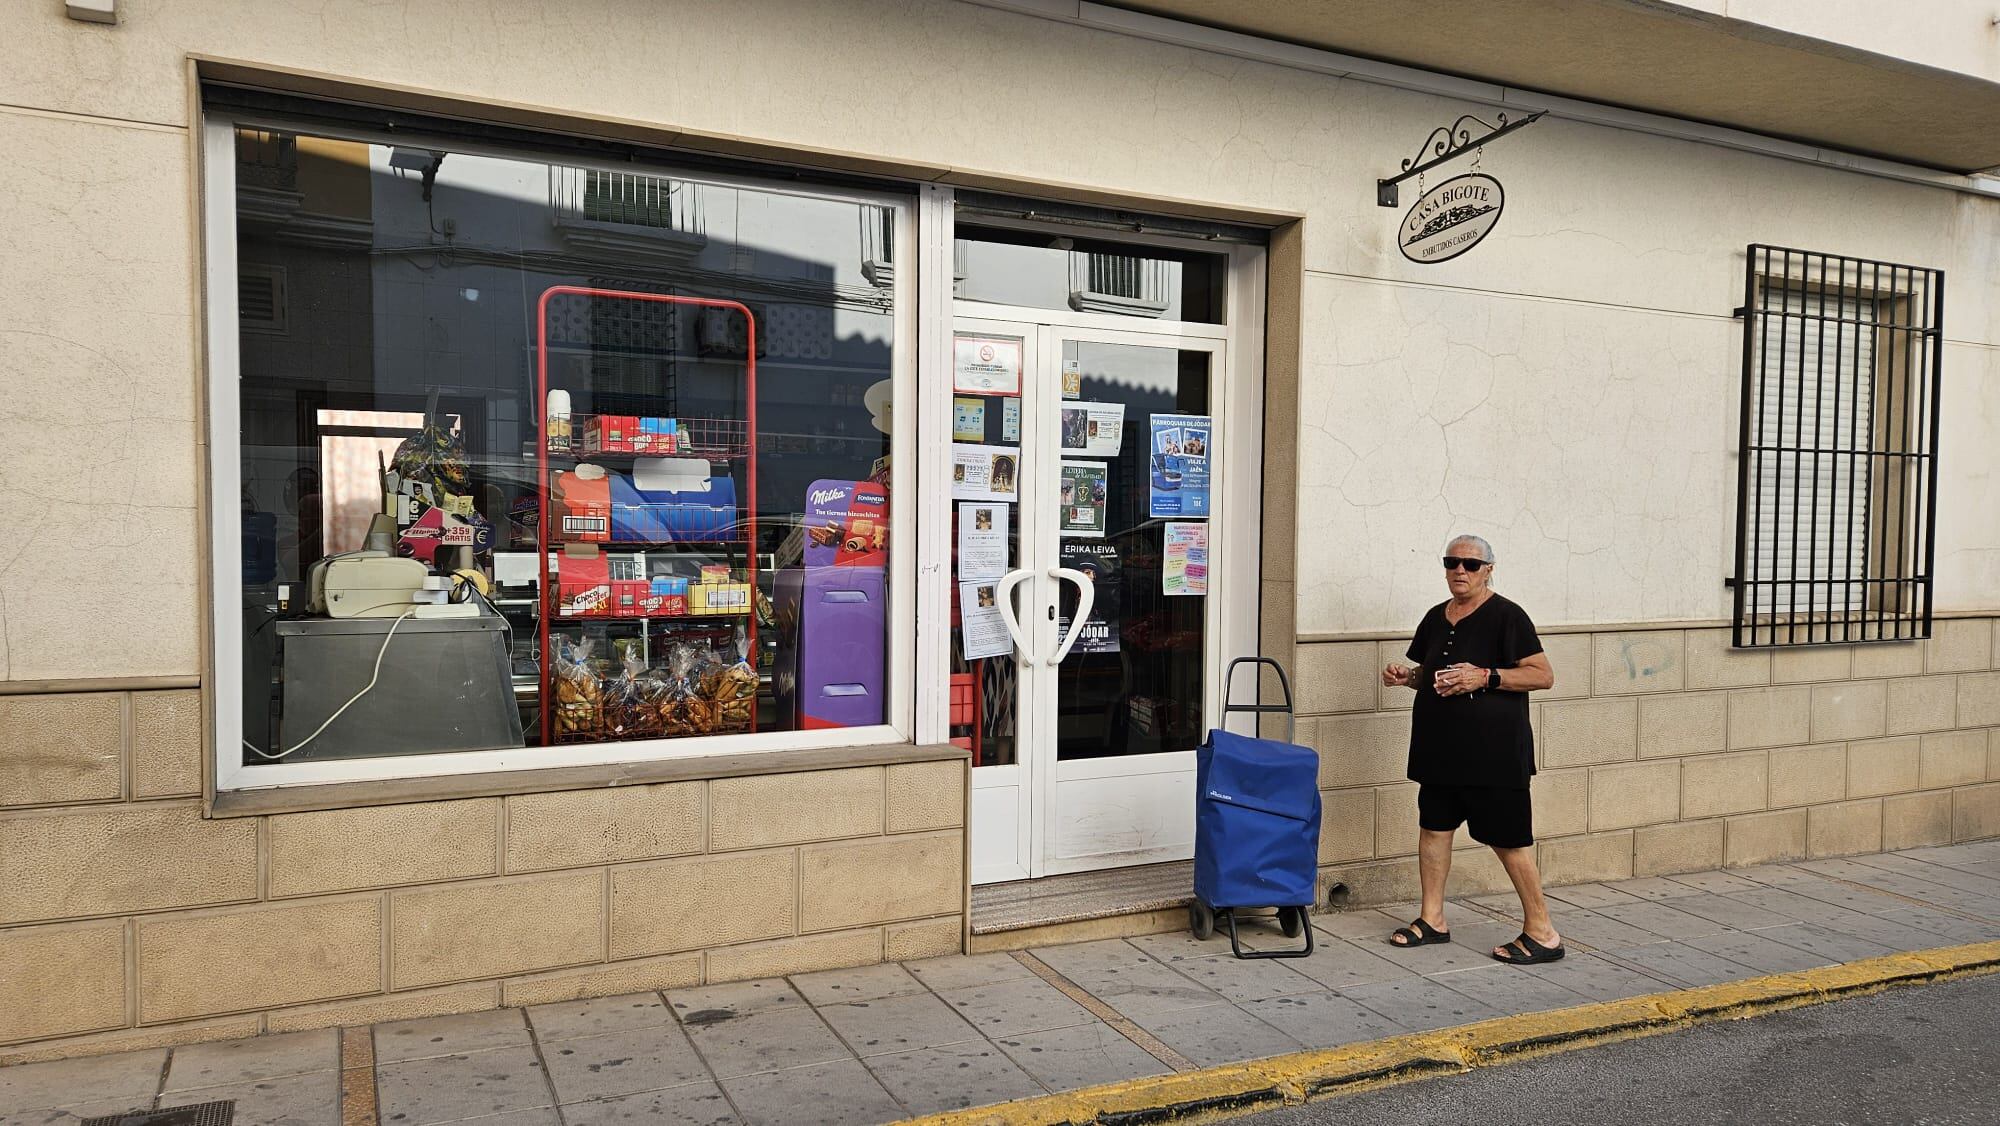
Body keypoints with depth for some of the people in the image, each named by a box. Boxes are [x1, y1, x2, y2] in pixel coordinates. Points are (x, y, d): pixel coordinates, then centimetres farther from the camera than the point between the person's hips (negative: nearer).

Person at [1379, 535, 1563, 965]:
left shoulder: (1506, 616, -9)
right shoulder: (1436, 617, 12)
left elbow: (1543, 675, -13)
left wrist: (1485, 677, -22)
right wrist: (1407, 676, 3)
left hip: (1493, 749, -7)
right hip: (1440, 747, 7)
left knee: (1508, 838, -3)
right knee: (1433, 826, 11)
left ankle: (1542, 933, 9)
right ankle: (1432, 920, 24)